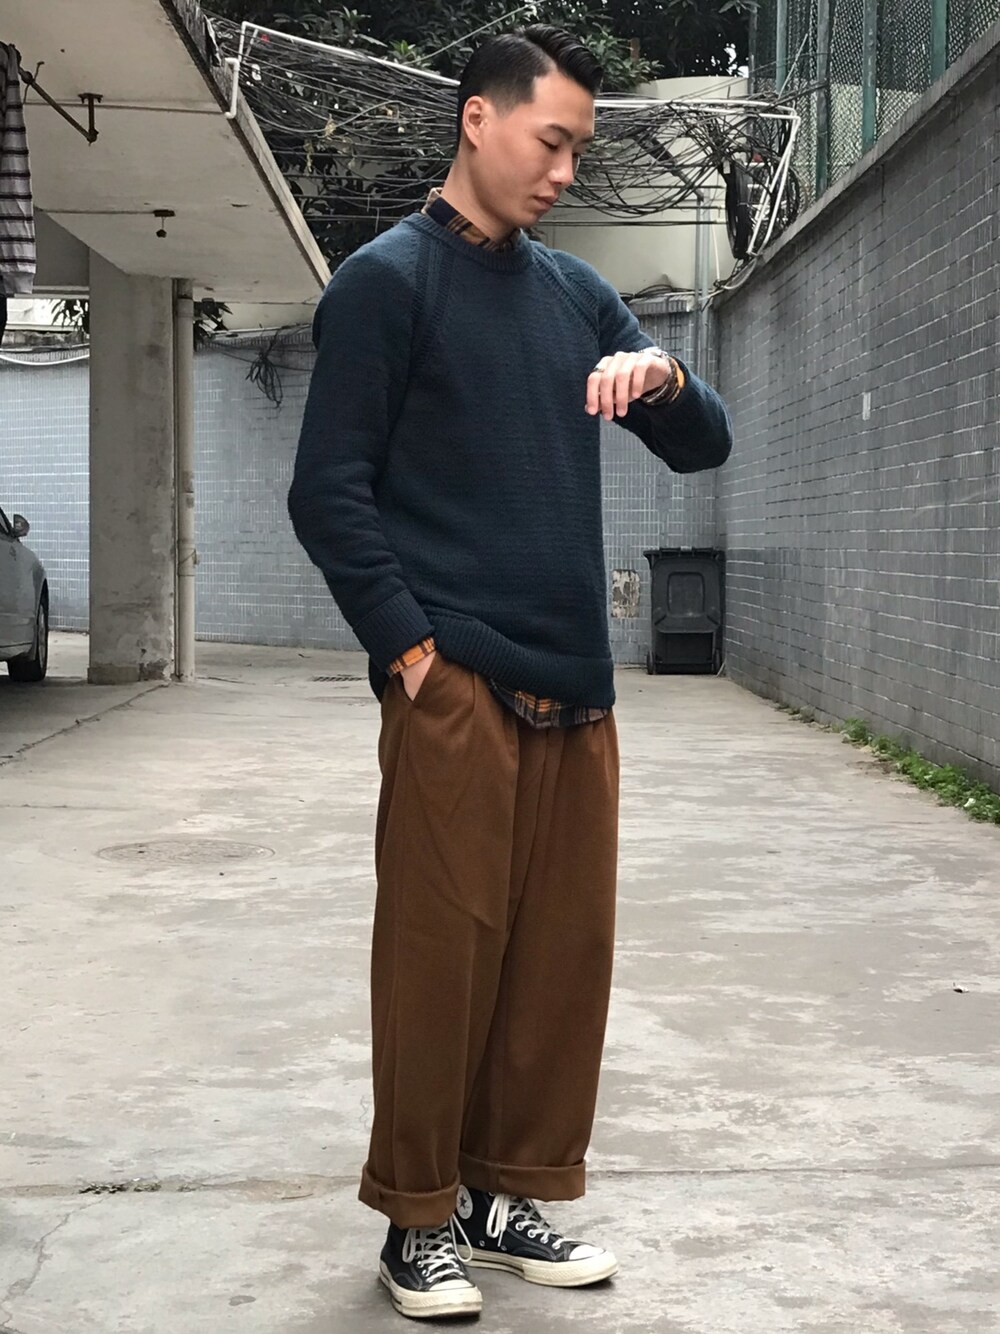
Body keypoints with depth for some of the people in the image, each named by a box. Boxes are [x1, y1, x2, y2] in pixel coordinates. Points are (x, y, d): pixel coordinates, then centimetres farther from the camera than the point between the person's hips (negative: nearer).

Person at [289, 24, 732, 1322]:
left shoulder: (577, 293, 16)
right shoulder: (385, 280, 0)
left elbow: (705, 447, 18)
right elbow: (329, 494, -4)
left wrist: (664, 376, -4)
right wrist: (410, 648, -11)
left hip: (576, 688, 6)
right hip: (456, 684, -6)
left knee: (565, 949, 7)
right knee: (442, 950, -3)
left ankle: (509, 1188, 20)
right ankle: (420, 1214, 11)